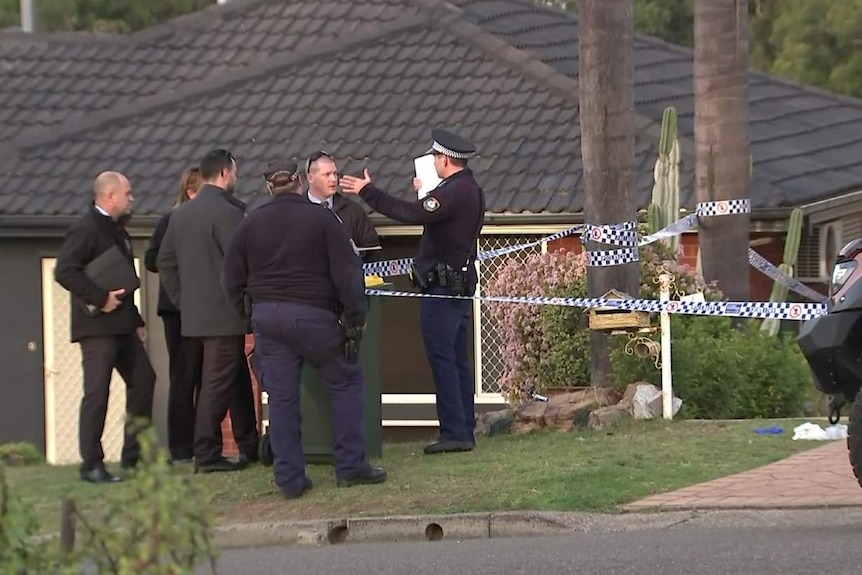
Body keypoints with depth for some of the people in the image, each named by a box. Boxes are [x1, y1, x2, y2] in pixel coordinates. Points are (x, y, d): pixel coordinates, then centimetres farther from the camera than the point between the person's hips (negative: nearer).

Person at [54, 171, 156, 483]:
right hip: (97, 326, -10)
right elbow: (65, 271, -24)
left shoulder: (116, 229, 17)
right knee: (97, 392, -8)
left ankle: (133, 456, 18)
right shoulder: (86, 229, -14)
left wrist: (136, 320, 17)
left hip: (121, 325, 10)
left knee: (143, 379, 10)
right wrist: (100, 299, -23)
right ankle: (91, 465, -4)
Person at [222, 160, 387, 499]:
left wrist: (249, 313, 20)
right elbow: (347, 273, -7)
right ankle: (350, 467, 4)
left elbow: (232, 280, 11)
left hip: (267, 317, 3)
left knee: (281, 397, 5)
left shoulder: (251, 225, 8)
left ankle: (290, 479, 4)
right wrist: (355, 318, -2)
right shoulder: (322, 220, -3)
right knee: (346, 382, 10)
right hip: (313, 316, -3)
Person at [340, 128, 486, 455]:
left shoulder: (453, 193, -18)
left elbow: (413, 214, -27)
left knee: (442, 357, -8)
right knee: (457, 359, 12)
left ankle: (454, 432, -10)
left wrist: (368, 192, -20)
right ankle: (464, 430, 15)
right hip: (460, 285, 10)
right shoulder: (471, 191, 14)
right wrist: (427, 195, 35)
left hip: (442, 286, -10)